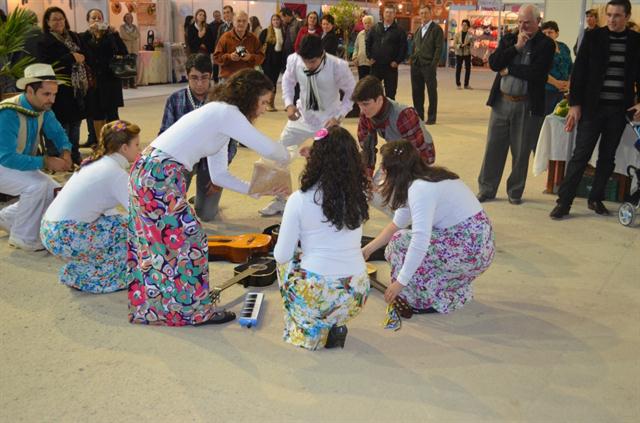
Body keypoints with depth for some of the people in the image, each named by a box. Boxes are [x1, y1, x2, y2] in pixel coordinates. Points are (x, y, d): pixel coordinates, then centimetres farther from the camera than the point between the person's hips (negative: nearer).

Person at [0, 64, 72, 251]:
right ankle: (23, 238, -13)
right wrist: (45, 162, -33)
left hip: (21, 165, 8)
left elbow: (57, 133, 7)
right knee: (37, 185, -29)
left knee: (55, 192, -2)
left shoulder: (43, 109, -8)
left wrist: (66, 152, -16)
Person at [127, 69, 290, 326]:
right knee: (188, 240, 1)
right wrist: (285, 157, 6)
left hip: (147, 172, 10)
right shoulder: (227, 113, -11)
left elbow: (219, 175, 18)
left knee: (158, 243, 19)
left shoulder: (218, 114, 18)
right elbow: (269, 149, -16)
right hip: (161, 178, -10)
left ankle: (152, 304, 33)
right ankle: (196, 311, 14)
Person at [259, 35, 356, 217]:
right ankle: (280, 202, 24)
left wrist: (338, 116, -19)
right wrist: (289, 104, -12)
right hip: (302, 116, 3)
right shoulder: (294, 60, -19)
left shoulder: (338, 66, -26)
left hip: (328, 120, -3)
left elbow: (352, 92, -11)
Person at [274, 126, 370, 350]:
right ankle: (334, 325, 13)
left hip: (317, 296, -3)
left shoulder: (299, 200, -11)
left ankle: (308, 328, 15)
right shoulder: (358, 196, 0)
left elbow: (281, 255, -6)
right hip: (356, 298, 3)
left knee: (286, 262, 26)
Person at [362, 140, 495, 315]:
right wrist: (368, 249, 16)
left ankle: (433, 301, 1)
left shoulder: (421, 188, -22)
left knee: (401, 242, -9)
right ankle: (456, 291, 23)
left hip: (471, 250, -9)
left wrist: (400, 282, -24)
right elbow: (397, 224, 16)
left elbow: (420, 241, -29)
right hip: (479, 243, 9)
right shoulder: (427, 178, 8)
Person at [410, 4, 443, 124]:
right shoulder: (418, 30, 17)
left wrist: (434, 64, -15)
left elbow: (439, 48, -8)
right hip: (416, 65, 6)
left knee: (432, 91, 1)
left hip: (428, 65, -6)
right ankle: (419, 115, 17)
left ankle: (431, 117, 6)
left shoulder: (436, 29, -2)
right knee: (416, 92, 7)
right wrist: (412, 60, 8)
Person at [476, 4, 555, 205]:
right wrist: (516, 47, -10)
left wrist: (508, 69, -9)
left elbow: (537, 73, -18)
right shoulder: (509, 39, 10)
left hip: (527, 106, -3)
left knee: (521, 153, 6)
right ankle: (486, 189, 18)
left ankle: (515, 192, 20)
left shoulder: (546, 44, -4)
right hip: (501, 102, 4)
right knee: (493, 148, 7)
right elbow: (493, 63, -3)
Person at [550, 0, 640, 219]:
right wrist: (574, 104, -7)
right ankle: (563, 202, 2)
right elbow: (579, 71, -2)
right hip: (592, 107, -2)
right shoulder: (593, 36, -1)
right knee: (580, 155, -3)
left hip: (619, 109, 3)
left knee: (607, 157, 10)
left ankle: (596, 199, 22)